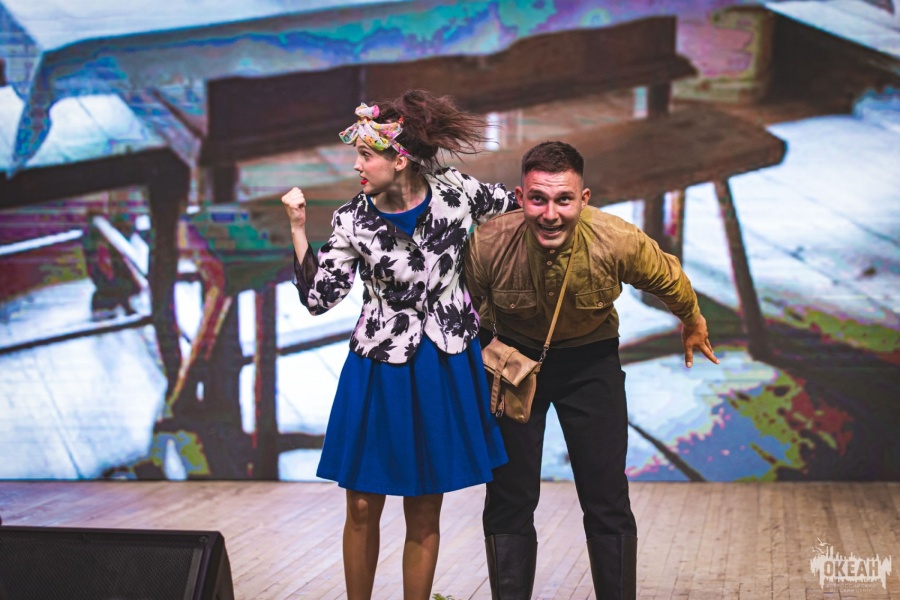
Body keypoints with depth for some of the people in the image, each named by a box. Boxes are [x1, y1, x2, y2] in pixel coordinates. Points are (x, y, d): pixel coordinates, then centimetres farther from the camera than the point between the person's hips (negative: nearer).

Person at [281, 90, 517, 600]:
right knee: (363, 508, 5)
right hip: (380, 371, 0)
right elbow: (318, 298, -9)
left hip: (445, 370, 0)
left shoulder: (456, 192, -7)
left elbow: (517, 211, 11)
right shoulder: (353, 222, -7)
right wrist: (298, 228, -14)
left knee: (424, 514, 9)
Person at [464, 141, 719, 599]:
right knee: (508, 499, 2)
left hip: (591, 360, 0)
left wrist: (693, 325, 16)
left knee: (607, 501, 0)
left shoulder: (619, 242, -26)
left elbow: (668, 280, -2)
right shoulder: (488, 244, -27)